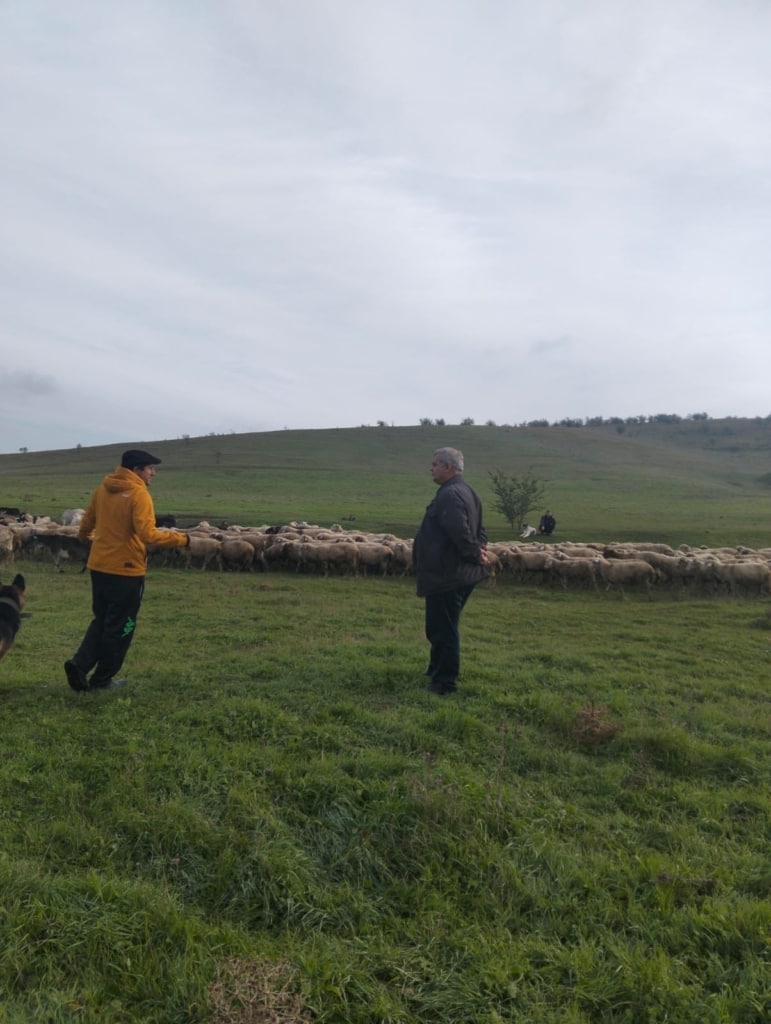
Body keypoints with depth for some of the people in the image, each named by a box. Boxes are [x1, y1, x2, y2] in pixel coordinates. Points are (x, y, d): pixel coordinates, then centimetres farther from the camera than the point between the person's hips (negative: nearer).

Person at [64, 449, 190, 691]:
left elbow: (86, 523, 18)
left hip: (99, 566, 7)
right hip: (126, 570, -7)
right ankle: (103, 678, 16)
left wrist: (86, 538, 39)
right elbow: (148, 535, -25)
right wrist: (180, 538, -14)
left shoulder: (103, 489, 6)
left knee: (101, 620, 22)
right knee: (120, 626, 8)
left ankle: (79, 663, 9)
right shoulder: (139, 494, -16)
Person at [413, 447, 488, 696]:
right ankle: (438, 670, 35)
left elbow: (459, 531, -32)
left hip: (445, 575, -11)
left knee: (442, 628, -1)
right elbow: (478, 528, 19)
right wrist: (479, 549, 5)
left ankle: (444, 681, 8)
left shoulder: (450, 494, -20)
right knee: (443, 626, 22)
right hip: (459, 573, 11)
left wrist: (474, 553, -19)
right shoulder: (466, 492, 15)